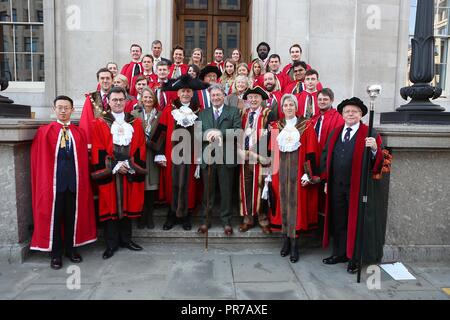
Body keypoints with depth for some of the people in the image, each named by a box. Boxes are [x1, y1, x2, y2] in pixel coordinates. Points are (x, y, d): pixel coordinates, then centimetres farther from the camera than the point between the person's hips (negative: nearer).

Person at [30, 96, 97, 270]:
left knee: (72, 215, 10)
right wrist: (44, 181, -4)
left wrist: (83, 180, 3)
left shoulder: (79, 133, 9)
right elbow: (39, 160, 1)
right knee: (54, 216, 6)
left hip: (74, 181, 2)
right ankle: (56, 253, 18)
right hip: (53, 181, -2)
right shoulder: (44, 132, 1)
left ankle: (70, 249, 26)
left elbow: (83, 159, 9)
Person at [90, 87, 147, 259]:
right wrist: (114, 166, -12)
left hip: (131, 172, 2)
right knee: (110, 206, 2)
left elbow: (140, 148, 4)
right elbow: (98, 150, -4)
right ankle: (111, 244, 13)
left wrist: (131, 165, -8)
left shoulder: (135, 123, 9)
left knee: (128, 205, 8)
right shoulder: (100, 124, 2)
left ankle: (126, 239, 22)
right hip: (109, 172, -2)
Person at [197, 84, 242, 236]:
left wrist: (220, 133, -19)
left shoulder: (233, 111, 7)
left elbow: (238, 131, -7)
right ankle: (205, 220, 19)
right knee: (207, 190, 8)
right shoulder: (203, 113, 15)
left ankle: (226, 221, 18)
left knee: (226, 190, 6)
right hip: (208, 157, 2)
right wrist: (207, 135, -18)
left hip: (226, 157, -2)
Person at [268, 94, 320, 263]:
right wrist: (271, 171, 4)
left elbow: (311, 152, -3)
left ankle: (294, 244, 6)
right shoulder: (276, 127, 9)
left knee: (295, 203, -2)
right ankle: (286, 240, 18)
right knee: (283, 202, 7)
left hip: (297, 170, -3)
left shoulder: (306, 126, 0)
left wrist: (308, 174, -8)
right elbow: (272, 151, 8)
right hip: (280, 170, 3)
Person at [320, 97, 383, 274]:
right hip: (336, 186, 5)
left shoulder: (370, 135, -4)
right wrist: (326, 180, 7)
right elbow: (326, 157, 13)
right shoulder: (334, 133, 11)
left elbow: (377, 164, -11)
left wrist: (375, 149, -31)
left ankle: (355, 258, 19)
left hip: (358, 187, -4)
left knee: (356, 221, 5)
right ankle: (340, 253, 30)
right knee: (338, 221, 14)